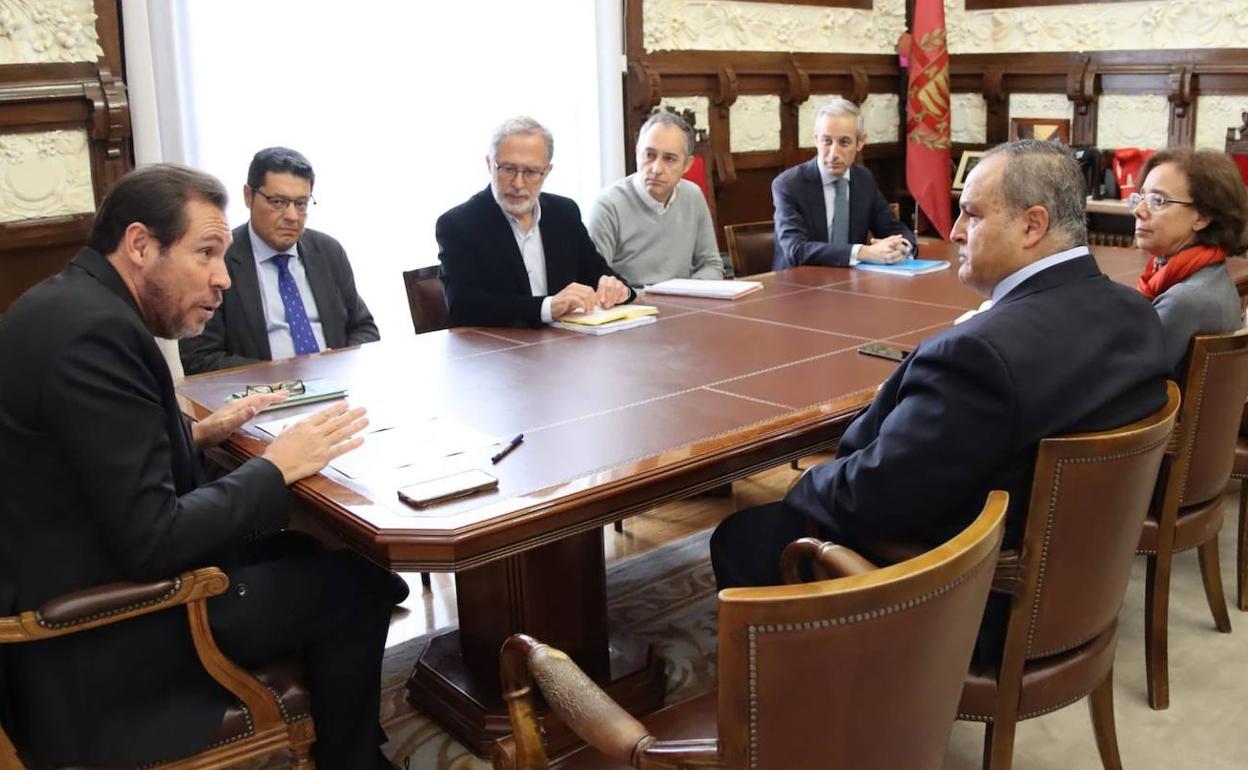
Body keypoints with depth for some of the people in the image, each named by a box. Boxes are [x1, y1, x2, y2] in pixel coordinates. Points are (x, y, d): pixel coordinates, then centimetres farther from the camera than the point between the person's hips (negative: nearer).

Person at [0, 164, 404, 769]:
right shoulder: (96, 330, -26)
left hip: (72, 592, 10)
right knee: (358, 584, -1)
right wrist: (275, 468, -17)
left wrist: (198, 434, 6)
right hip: (98, 646, -10)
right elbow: (152, 541, -27)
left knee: (304, 552, 17)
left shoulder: (71, 305, 5)